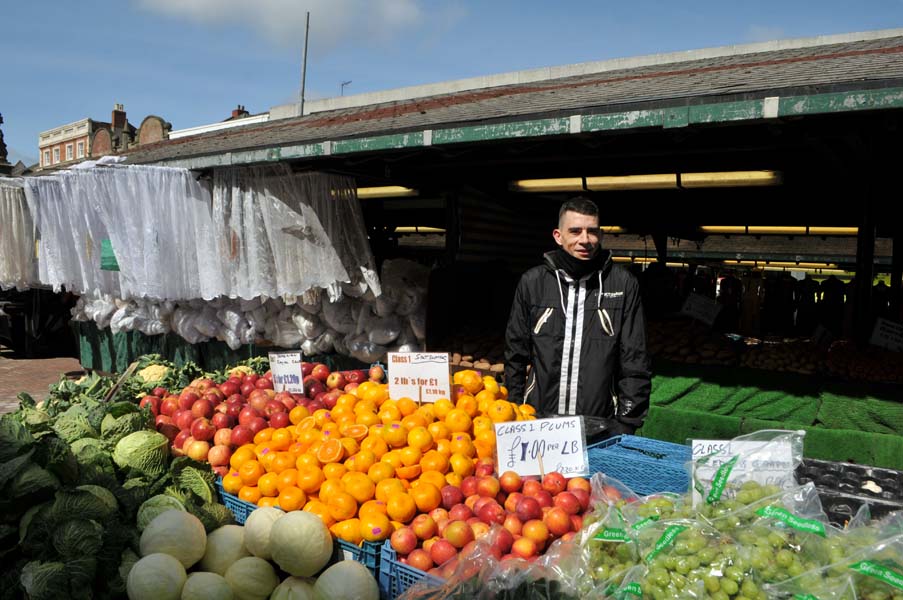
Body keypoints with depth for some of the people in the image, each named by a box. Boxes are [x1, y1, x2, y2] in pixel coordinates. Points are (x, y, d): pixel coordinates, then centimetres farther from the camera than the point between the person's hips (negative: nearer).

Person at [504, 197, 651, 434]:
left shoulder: (623, 284, -1)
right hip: (538, 425, 1)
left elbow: (635, 362, 1)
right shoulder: (532, 282, 2)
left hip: (601, 430, -1)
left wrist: (626, 423, -4)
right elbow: (516, 354, 8)